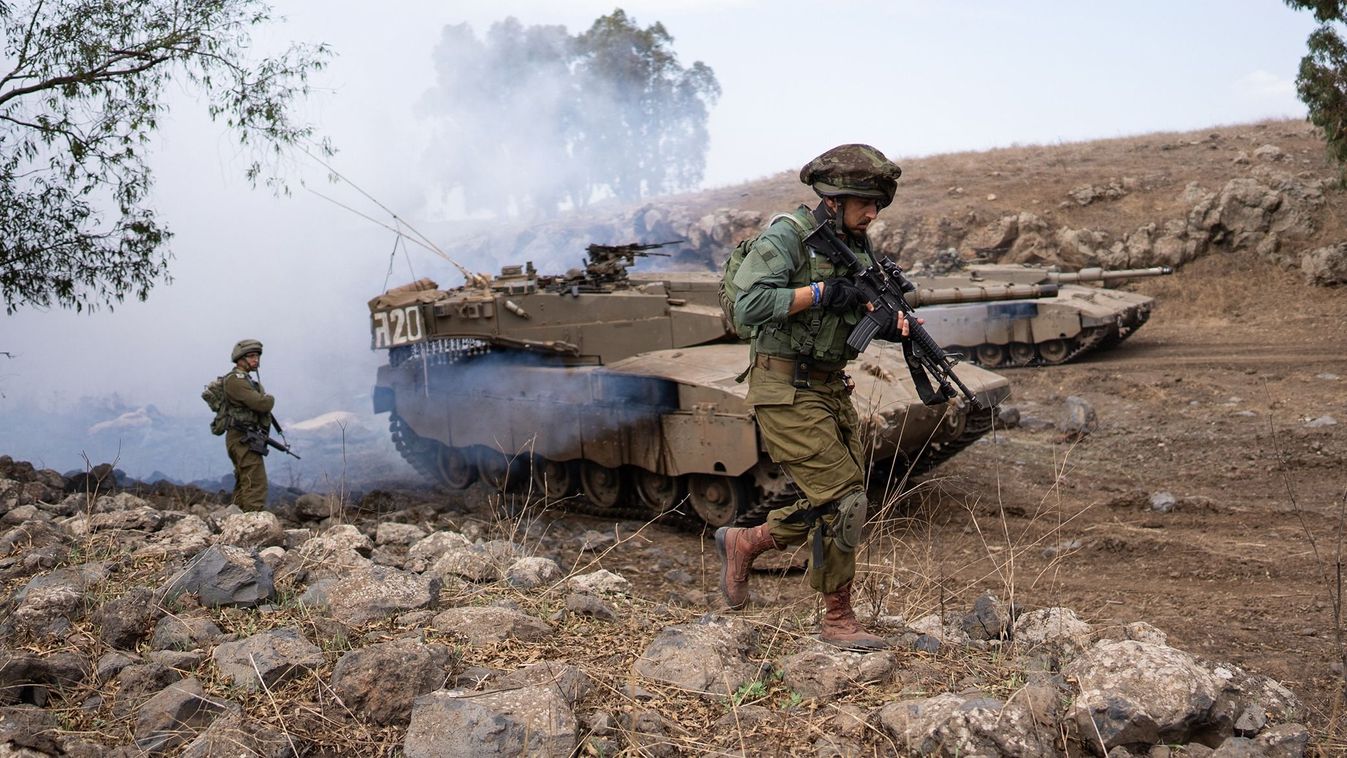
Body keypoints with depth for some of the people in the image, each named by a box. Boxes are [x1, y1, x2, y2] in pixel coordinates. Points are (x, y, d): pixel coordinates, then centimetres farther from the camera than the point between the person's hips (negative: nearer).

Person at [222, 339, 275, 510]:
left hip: (244, 440, 10)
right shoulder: (235, 380, -12)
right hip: (244, 440, -10)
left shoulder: (247, 380, 20)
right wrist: (270, 398, -1)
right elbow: (262, 403, -20)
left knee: (243, 486, 13)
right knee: (256, 485, -15)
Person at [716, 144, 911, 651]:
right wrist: (822, 292, -21)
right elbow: (749, 305, -22)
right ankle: (838, 619, 6)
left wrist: (890, 324, -4)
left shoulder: (856, 244, 11)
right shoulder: (787, 235, -14)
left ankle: (742, 544, 29)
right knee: (844, 500, -9)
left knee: (840, 503, 12)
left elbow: (855, 311, 18)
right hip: (786, 389, -9)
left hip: (830, 388, 9)